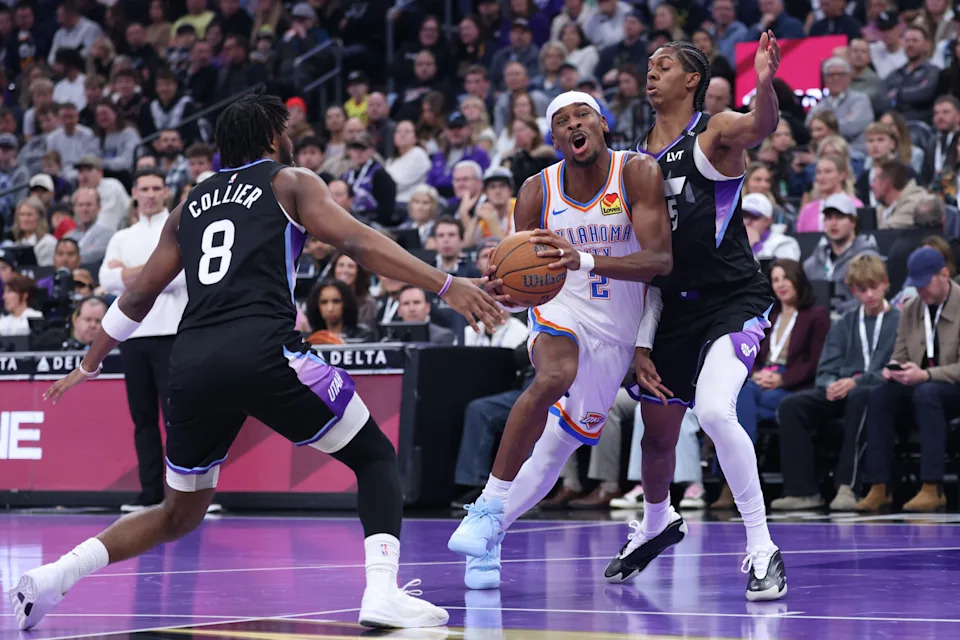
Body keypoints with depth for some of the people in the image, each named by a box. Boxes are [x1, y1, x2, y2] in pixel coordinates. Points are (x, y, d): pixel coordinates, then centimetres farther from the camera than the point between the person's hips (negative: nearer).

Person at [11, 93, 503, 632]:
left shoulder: (190, 206, 26)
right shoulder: (290, 183, 13)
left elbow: (140, 294, 31)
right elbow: (357, 241, -2)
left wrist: (89, 365, 43)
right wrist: (446, 285, -8)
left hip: (192, 361, 5)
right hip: (262, 350, -5)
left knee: (180, 515, 22)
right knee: (375, 456, 10)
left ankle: (52, 578, 8)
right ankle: (383, 593, -10)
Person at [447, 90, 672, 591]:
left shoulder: (638, 174, -15)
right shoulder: (538, 191, -9)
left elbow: (661, 260, -26)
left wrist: (584, 260, -41)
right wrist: (504, 291, -31)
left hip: (617, 332, 1)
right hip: (560, 311, -1)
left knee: (555, 452, 5)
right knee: (554, 376, -36)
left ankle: (488, 535, 26)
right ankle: (488, 509, -31)